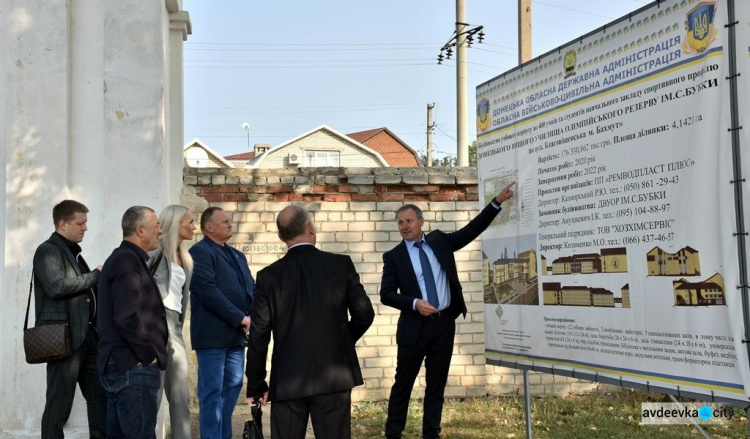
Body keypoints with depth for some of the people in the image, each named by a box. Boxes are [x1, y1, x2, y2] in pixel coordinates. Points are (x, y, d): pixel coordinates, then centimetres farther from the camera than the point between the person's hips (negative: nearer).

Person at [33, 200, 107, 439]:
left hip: (87, 336, 9)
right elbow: (57, 286, -22)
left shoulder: (73, 252, 21)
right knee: (59, 403, -3)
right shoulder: (48, 251, -6)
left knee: (100, 397, 9)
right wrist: (95, 275, -12)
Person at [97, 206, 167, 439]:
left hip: (119, 364, 10)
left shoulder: (121, 258, 18)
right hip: (133, 366, -10)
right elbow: (127, 317, -23)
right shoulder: (128, 260, -13)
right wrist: (149, 355, -13)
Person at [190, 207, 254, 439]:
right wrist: (240, 318, -16)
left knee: (232, 388, 11)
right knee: (212, 392, -4)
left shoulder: (237, 255, 21)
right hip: (213, 334, -8)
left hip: (235, 334, 8)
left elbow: (250, 288, 17)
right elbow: (209, 291, -17)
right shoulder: (200, 251, -7)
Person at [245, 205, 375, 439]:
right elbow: (364, 313, 1)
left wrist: (256, 385, 8)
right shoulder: (341, 264, -2)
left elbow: (259, 336, 0)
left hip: (288, 380, 0)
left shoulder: (269, 276, -2)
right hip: (334, 376, 0)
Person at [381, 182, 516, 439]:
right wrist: (414, 303, -19)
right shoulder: (394, 256, 0)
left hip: (444, 323, 3)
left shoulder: (439, 240, 7)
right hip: (415, 326, -3)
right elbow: (386, 294, -4)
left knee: (437, 383, 9)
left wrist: (497, 202, -2)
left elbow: (472, 230, 5)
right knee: (403, 383, 5)